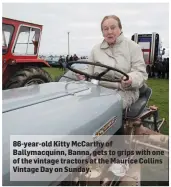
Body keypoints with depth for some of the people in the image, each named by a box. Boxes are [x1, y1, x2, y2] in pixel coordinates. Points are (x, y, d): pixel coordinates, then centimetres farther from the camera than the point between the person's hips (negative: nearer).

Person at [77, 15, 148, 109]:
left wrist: (131, 79, -24)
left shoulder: (133, 47, 8)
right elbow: (89, 71, 21)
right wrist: (82, 75, -3)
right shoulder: (96, 49, 19)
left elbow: (141, 73, -1)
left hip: (125, 91, -3)